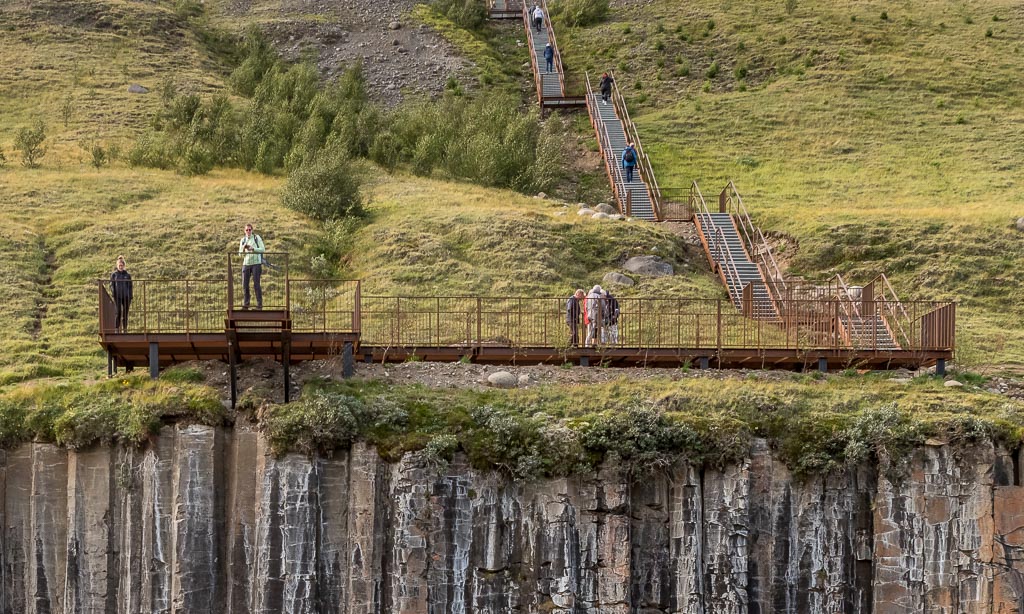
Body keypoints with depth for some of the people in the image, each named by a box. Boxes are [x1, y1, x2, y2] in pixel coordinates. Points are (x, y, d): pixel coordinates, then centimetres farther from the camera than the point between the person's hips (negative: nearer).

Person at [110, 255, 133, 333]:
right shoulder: (114, 275, 4)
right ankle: (117, 329, -7)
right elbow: (111, 285, 2)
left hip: (126, 297, 2)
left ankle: (125, 329, 10)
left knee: (125, 314, 4)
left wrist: (130, 297, 3)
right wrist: (113, 295, -10)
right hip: (118, 297, -2)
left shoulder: (127, 275, 7)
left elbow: (130, 286, 9)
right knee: (118, 313, -9)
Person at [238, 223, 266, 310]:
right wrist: (243, 248, -12)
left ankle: (259, 304, -4)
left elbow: (263, 249, -8)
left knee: (256, 284, -8)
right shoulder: (243, 240, 10)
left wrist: (253, 248, -22)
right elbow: (240, 253, 10)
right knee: (245, 284, 1)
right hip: (246, 264, 4)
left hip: (256, 263, -4)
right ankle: (245, 304, 7)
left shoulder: (257, 238, -2)